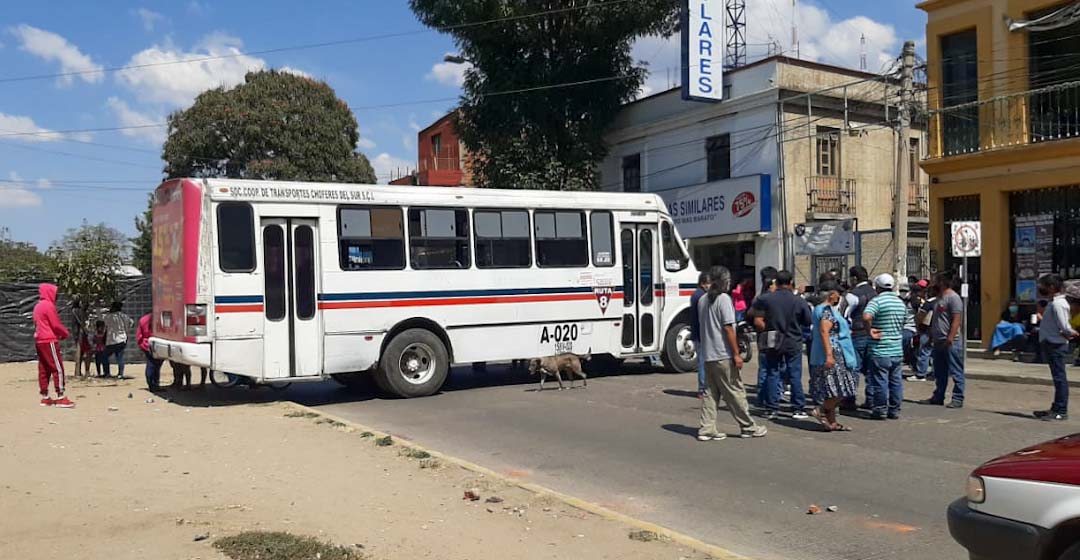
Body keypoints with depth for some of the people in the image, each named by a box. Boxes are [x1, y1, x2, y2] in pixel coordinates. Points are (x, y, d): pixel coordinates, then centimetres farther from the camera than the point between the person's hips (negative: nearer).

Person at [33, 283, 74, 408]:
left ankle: (45, 397, 11)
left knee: (43, 369, 9)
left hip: (39, 340, 9)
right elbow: (56, 325, -13)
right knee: (58, 369, -9)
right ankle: (60, 398, -12)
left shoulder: (38, 306, 17)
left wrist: (60, 333, 14)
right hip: (49, 341, -9)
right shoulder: (49, 305, -11)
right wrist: (66, 334, 4)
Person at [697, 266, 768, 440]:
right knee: (735, 392, 2)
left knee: (710, 392, 10)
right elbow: (728, 328, -16)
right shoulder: (724, 299, -12)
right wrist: (736, 353, -13)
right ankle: (748, 427, 12)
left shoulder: (702, 300, 11)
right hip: (723, 355, -7)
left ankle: (707, 429, 7)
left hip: (708, 354, 7)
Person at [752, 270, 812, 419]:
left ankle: (771, 409, 9)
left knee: (772, 375, 8)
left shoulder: (765, 299, -8)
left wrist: (768, 330, 3)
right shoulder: (799, 301, -7)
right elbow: (808, 322, 0)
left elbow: (758, 322, -10)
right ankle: (798, 409, 9)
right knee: (795, 376, 7)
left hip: (773, 342, 1)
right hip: (794, 343, 0)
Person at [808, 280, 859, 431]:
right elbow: (824, 332, -24)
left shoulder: (819, 308, 17)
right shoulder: (827, 310, -13)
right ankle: (820, 411, -6)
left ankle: (831, 422, 12)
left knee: (832, 391, 10)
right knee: (840, 390, -7)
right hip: (834, 355, -10)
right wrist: (829, 355, -29)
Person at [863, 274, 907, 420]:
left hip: (880, 351, -6)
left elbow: (866, 317, -30)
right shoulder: (901, 302, 11)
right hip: (898, 350, 6)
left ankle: (880, 410, 8)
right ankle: (894, 410, 18)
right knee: (896, 381, 11)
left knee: (880, 381, 1)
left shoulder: (877, 301, -13)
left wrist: (869, 331, -17)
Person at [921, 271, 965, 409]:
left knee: (956, 372, -2)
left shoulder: (953, 298, -12)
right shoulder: (938, 298, 17)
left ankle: (958, 399, 2)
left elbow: (956, 320, -18)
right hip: (938, 342, 10)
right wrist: (931, 337, 18)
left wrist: (949, 339, -23)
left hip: (950, 343, -10)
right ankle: (938, 397, 21)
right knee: (939, 373, 14)